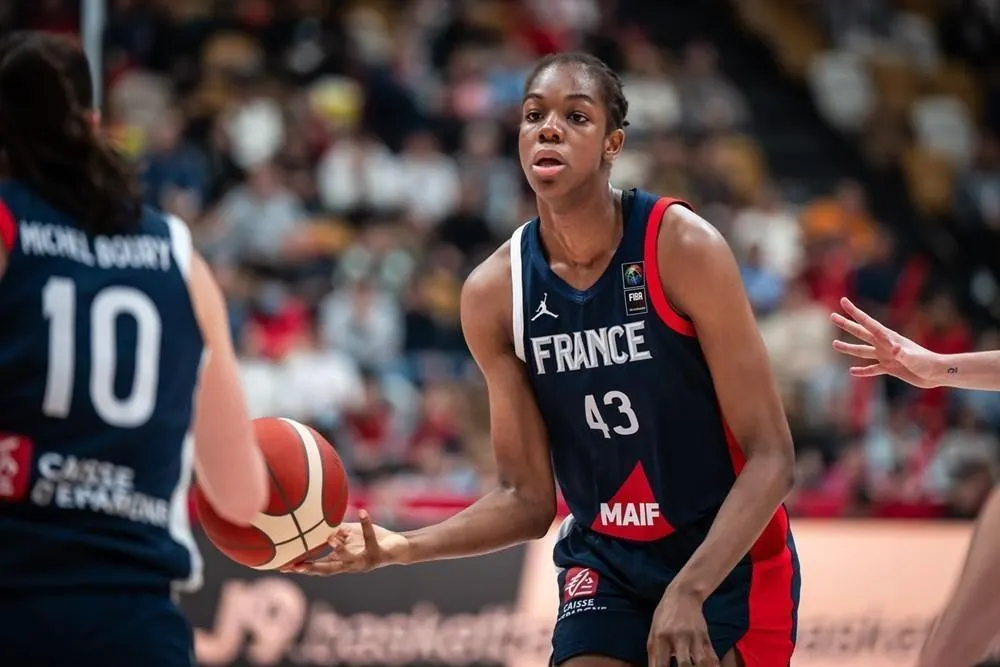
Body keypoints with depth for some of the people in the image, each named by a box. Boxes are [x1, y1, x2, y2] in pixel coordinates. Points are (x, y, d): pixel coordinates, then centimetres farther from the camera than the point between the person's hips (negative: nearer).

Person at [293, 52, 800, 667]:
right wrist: (403, 547, -17)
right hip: (603, 564, 3)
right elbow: (529, 498, 0)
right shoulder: (494, 293, -6)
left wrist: (688, 592, -28)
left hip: (730, 560, -3)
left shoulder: (682, 248, -16)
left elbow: (770, 457, -16)